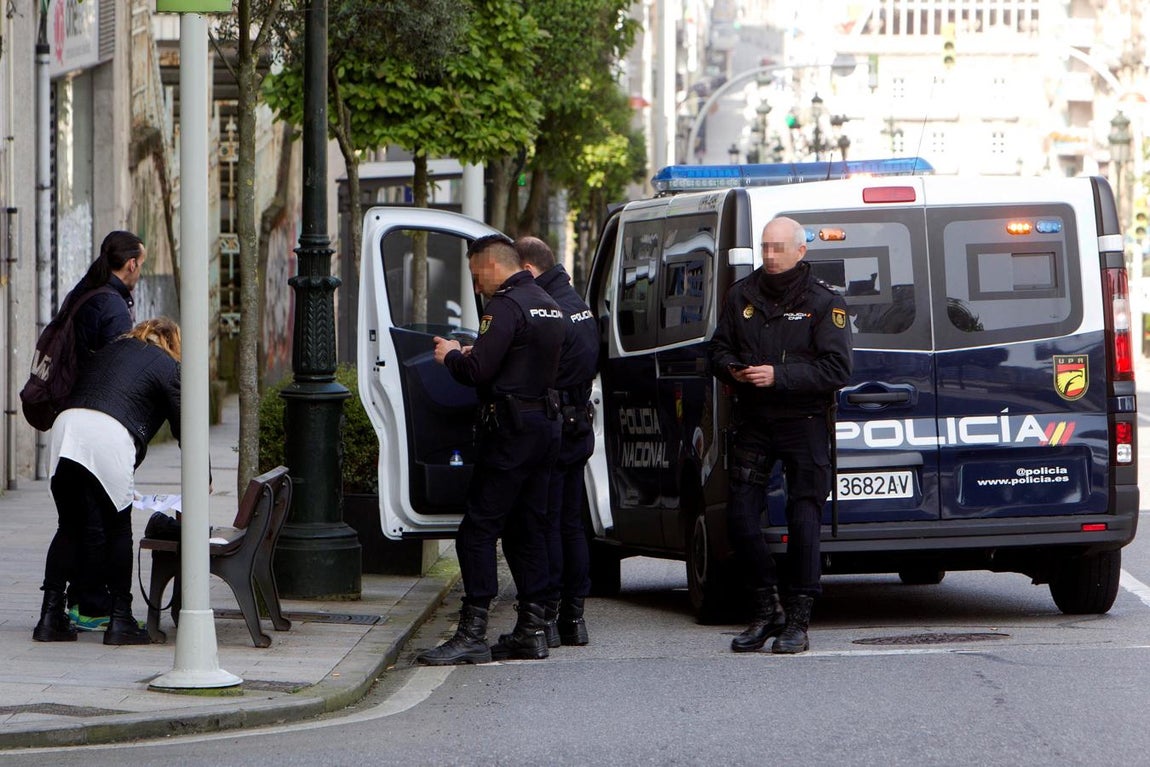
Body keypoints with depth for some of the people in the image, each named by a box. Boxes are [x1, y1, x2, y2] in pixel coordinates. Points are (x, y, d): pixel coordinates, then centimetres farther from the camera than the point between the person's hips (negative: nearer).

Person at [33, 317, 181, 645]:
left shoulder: (113, 349, 31)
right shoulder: (168, 367, 15)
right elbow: (185, 428, 14)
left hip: (66, 424, 5)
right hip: (110, 436, -5)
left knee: (70, 527, 13)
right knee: (118, 529, 8)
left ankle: (51, 615, 8)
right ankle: (120, 621, 8)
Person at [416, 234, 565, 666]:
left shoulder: (506, 305, -13)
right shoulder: (548, 306, 17)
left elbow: (477, 372, -20)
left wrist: (450, 356, 0)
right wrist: (469, 355, 18)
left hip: (510, 429, -9)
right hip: (546, 423, 9)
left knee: (479, 529, -8)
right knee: (529, 529, 13)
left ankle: (473, 633, -12)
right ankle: (532, 629, 13)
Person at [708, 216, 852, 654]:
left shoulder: (824, 303, -4)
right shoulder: (742, 295, 9)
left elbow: (836, 369, -11)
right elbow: (719, 348, 16)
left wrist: (779, 376, -20)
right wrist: (732, 370, -8)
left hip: (804, 424, -4)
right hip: (753, 422, 4)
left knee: (803, 521, -5)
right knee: (740, 519, -1)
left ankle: (797, 622, 2)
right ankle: (767, 609, 14)